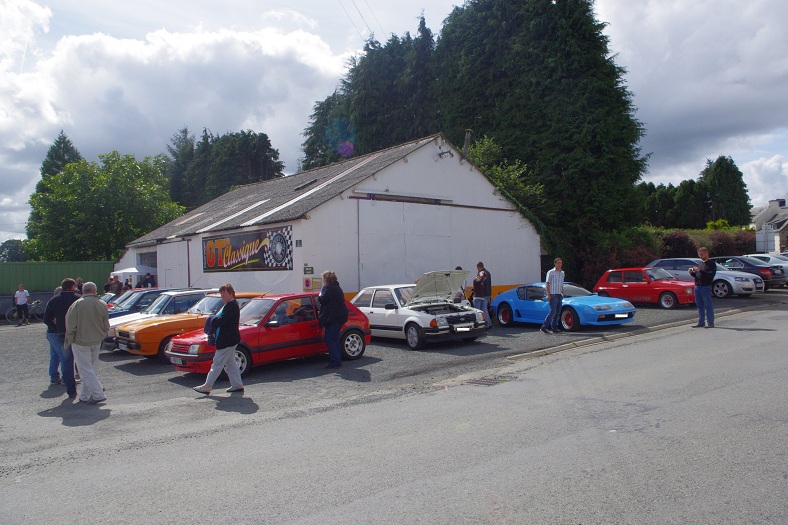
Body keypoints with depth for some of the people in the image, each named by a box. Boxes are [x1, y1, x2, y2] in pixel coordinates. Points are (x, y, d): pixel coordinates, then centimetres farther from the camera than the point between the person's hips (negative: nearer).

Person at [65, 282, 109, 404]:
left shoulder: (78, 304, -14)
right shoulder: (102, 305, -1)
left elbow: (70, 325, -12)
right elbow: (106, 326, 4)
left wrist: (70, 340, 3)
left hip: (81, 342, -5)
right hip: (97, 342, 5)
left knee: (86, 370, -1)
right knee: (90, 368, 15)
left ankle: (98, 395, -8)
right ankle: (85, 396, 22)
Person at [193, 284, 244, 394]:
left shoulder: (231, 305, -18)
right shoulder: (231, 305, 16)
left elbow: (223, 320, -25)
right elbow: (223, 320, 18)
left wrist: (213, 322, -7)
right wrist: (215, 321, 1)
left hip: (227, 341, -11)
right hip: (229, 340, 11)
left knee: (217, 363, -4)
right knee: (231, 363, 14)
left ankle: (207, 386, 2)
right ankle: (237, 385, 18)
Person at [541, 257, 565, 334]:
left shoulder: (562, 273, 15)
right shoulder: (551, 272, -5)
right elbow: (547, 284, -7)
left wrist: (562, 294, 16)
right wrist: (548, 294, -14)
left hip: (559, 295, 7)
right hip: (553, 295, -7)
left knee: (558, 313, 7)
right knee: (552, 312, -13)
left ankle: (554, 327, 14)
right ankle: (544, 327, -10)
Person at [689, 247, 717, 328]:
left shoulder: (711, 263, -3)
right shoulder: (700, 263, 20)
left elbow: (711, 275, -17)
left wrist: (700, 271, -21)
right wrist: (691, 272, 5)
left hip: (706, 287, -7)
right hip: (697, 286, 7)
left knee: (708, 306, -5)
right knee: (699, 306, 8)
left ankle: (710, 323, -2)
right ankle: (701, 323, 13)